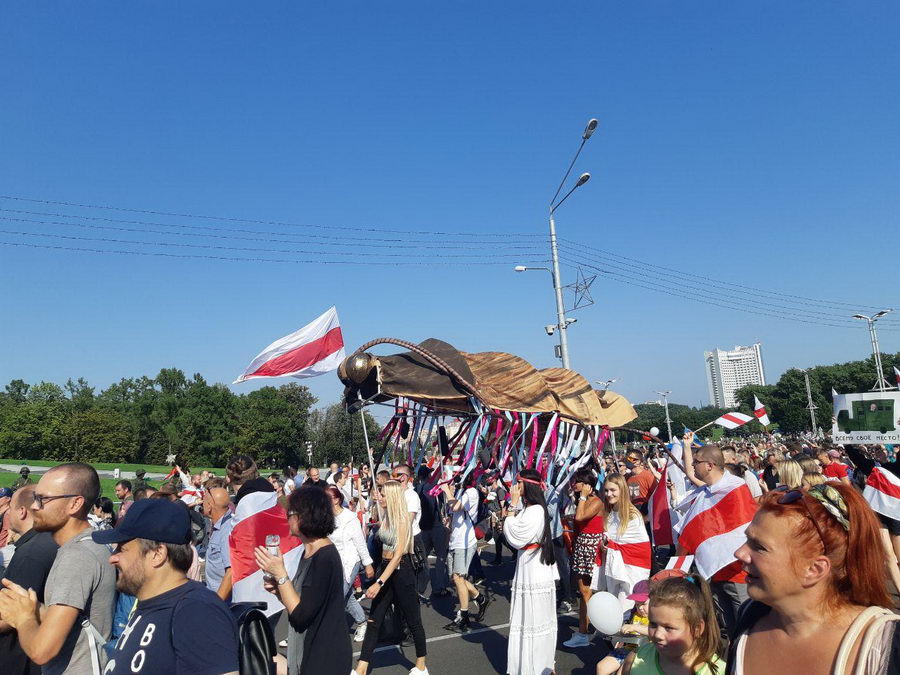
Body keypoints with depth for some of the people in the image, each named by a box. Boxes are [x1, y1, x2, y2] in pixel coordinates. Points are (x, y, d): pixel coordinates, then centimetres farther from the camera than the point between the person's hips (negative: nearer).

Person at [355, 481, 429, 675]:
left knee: (413, 620, 9)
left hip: (401, 572, -8)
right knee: (373, 620, 8)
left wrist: (379, 583, -30)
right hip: (384, 568, 8)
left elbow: (397, 556, -26)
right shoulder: (386, 517, 5)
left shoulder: (402, 521, -20)